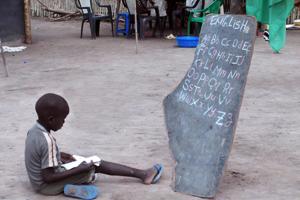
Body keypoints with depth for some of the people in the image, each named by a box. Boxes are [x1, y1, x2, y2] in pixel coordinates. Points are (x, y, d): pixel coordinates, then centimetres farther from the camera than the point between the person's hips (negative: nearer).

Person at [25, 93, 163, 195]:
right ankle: (143, 175, 7)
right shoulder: (47, 141, -34)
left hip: (38, 181, 10)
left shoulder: (34, 130, -3)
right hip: (47, 186, -10)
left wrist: (58, 155, 9)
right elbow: (48, 177, -31)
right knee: (97, 165, -5)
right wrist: (78, 170, -25)